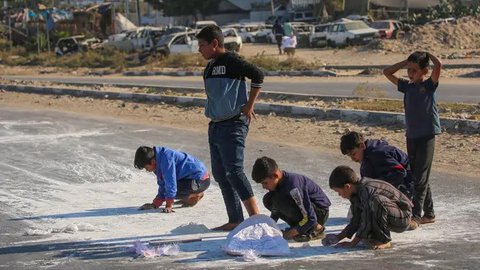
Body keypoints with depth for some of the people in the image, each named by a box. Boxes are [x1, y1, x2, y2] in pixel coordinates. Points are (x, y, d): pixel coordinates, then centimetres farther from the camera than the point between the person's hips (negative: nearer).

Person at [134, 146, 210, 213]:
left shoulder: (166, 158, -24)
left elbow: (171, 183, -26)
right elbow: (162, 187, 10)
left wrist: (169, 206, -25)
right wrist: (154, 204, 1)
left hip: (201, 180, -10)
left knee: (171, 188, -24)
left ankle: (196, 195, -2)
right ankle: (194, 194, 15)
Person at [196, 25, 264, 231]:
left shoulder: (231, 61, -12)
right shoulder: (210, 67, 16)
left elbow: (257, 75, -20)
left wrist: (249, 106, -17)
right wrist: (212, 116, 17)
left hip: (233, 125, -10)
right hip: (215, 126, 10)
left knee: (233, 171, -16)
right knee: (220, 174, 10)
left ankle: (256, 217, -15)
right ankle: (235, 220, 17)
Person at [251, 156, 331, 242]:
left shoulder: (292, 185, -31)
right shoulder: (280, 181, -6)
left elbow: (310, 219, -30)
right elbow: (276, 210, 11)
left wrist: (286, 235, -28)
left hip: (320, 211, -9)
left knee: (281, 201, -29)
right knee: (268, 200, -2)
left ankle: (316, 228, -14)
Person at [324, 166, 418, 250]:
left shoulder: (367, 190, -27)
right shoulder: (356, 193, 3)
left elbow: (367, 221, -27)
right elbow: (356, 221, 9)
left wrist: (353, 243, -20)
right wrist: (338, 237, 4)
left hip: (403, 214, -10)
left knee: (377, 201, -34)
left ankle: (384, 240, -19)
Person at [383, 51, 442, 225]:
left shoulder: (429, 85, -5)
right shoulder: (407, 87, 9)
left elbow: (438, 66, -22)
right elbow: (387, 73, 14)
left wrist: (427, 55, -5)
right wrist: (406, 62, 7)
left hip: (427, 136, -6)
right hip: (411, 136, 6)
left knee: (421, 177, -8)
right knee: (415, 176, 10)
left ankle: (415, 215, -9)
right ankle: (428, 213, 18)